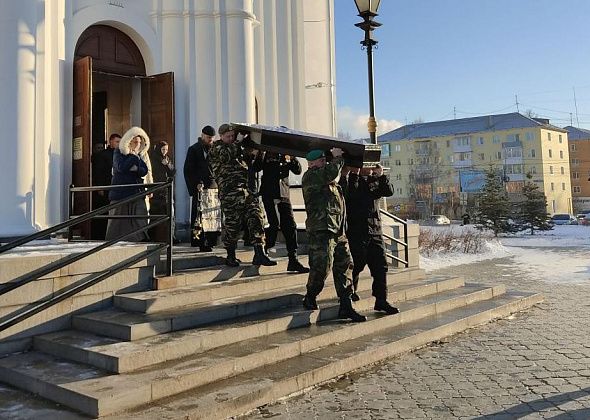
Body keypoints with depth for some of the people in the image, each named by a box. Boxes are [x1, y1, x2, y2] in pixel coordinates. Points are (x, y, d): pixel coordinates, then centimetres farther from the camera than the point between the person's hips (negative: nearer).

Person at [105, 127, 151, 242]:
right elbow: (121, 167, -16)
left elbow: (145, 171, 2)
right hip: (120, 194, -4)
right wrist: (133, 157, -11)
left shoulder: (141, 155, 14)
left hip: (137, 194, 4)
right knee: (118, 223, 0)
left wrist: (135, 169, -15)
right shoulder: (118, 153, 2)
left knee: (140, 223, -2)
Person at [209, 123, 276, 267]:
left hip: (246, 189, 6)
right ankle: (230, 256, 17)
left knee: (256, 217, -4)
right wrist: (238, 142, -12)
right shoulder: (216, 148, 5)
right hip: (229, 192, -6)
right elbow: (227, 155, -17)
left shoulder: (237, 147, 24)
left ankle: (259, 254, -3)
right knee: (232, 223, -1)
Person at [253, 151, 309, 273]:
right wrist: (262, 153, -19)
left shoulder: (286, 154, 13)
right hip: (269, 194, -4)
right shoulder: (267, 154, 4)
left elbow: (298, 171, 6)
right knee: (275, 224, -9)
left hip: (284, 195, 4)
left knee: (291, 226, -3)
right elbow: (256, 168, -9)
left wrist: (293, 158, -9)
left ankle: (293, 260, 0)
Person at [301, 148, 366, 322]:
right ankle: (310, 299, 13)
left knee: (344, 265, 6)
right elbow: (330, 173, -20)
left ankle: (345, 306, 10)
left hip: (338, 230, 9)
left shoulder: (330, 182, 24)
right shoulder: (310, 176, -5)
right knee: (322, 266, -10)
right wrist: (337, 158, -4)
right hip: (321, 230, -9)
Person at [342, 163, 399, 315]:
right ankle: (350, 291, 28)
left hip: (375, 230, 5)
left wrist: (381, 176, -10)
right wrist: (354, 174, -20)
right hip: (356, 230, -5)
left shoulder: (375, 180, 15)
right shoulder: (351, 178, 0)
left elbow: (389, 192, 1)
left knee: (380, 265, 1)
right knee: (356, 264, 3)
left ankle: (381, 300, 5)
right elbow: (350, 194, -19)